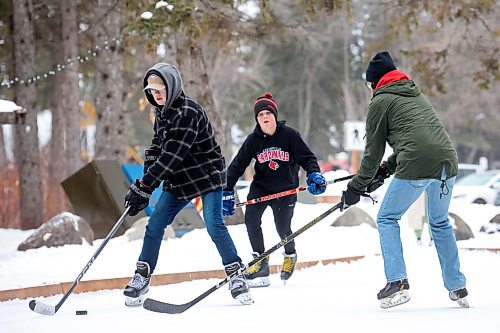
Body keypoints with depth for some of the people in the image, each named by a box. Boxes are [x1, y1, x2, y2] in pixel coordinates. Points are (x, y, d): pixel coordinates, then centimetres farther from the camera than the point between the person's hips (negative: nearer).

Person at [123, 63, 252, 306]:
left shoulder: (187, 112, -24)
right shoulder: (161, 113, 5)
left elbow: (171, 156, -29)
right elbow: (155, 151, 5)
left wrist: (143, 186, -29)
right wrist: (143, 188, -9)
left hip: (207, 175, -8)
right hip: (178, 179, 8)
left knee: (214, 225, -17)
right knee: (154, 226, 2)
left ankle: (237, 275, -6)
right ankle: (142, 278, 11)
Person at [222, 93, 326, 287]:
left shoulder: (289, 135, -11)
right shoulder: (253, 140, -5)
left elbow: (307, 157, -7)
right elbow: (237, 166, -3)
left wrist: (314, 174, -27)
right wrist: (227, 192, -10)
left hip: (286, 189, -2)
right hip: (261, 185, 2)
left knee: (283, 229, -4)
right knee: (251, 218, -19)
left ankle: (290, 255, 31)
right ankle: (260, 261, -7)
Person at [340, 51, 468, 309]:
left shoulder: (380, 101, 7)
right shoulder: (416, 94, 28)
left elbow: (374, 150, 7)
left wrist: (357, 187, 15)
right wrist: (386, 169, 33)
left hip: (415, 167, -7)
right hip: (447, 163, 7)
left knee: (387, 219, 9)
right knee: (440, 223, 23)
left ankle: (397, 282, -5)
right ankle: (457, 288, 23)